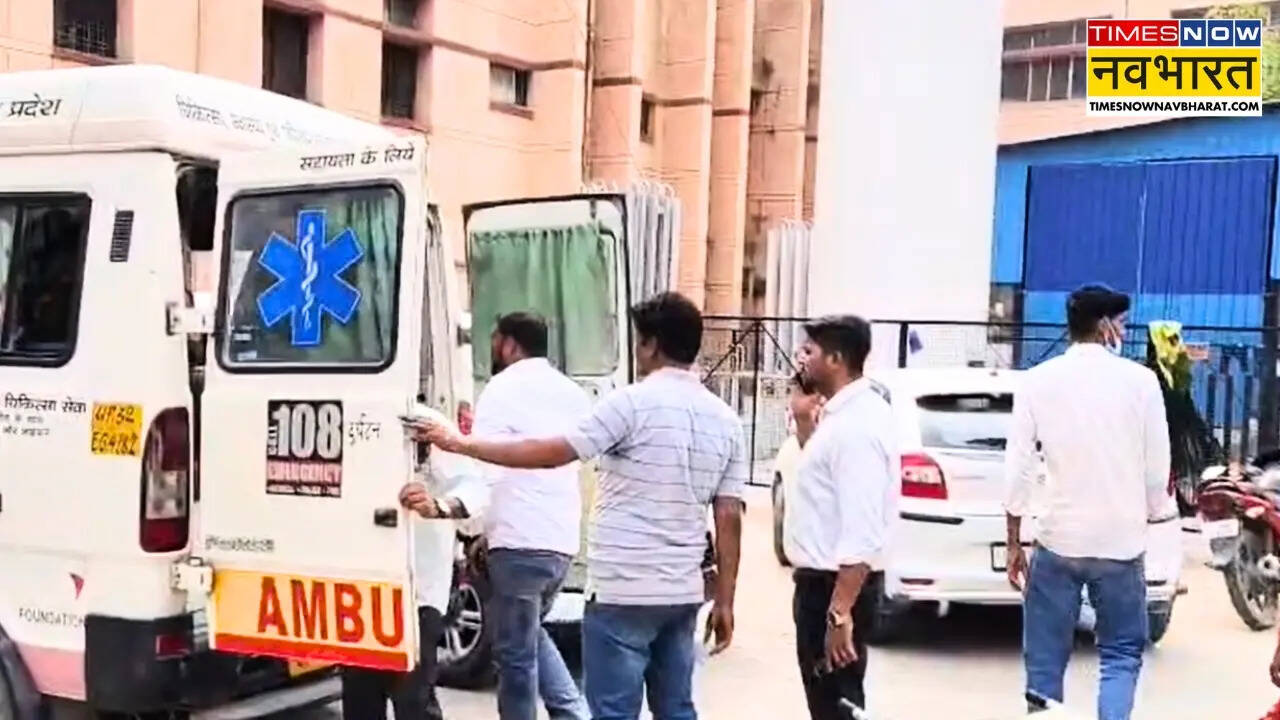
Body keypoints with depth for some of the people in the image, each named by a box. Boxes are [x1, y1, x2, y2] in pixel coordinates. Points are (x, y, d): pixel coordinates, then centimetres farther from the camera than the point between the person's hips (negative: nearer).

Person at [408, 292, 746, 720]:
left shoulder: (633, 403, -10)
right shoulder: (726, 421, 7)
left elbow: (551, 453, -9)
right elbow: (729, 519, 6)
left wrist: (459, 444, -1)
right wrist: (724, 602, 11)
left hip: (623, 590, -6)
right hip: (683, 593, 6)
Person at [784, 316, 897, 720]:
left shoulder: (857, 424, -22)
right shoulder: (843, 414, 10)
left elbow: (862, 533, -27)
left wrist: (840, 612, -28)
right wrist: (804, 419, 15)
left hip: (835, 586, -10)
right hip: (822, 581, 10)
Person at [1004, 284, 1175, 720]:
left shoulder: (1038, 381, -1)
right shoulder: (1140, 381, -3)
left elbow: (1019, 468, -2)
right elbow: (1157, 467, 1)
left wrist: (1014, 543, 6)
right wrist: (1152, 519, 17)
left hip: (1058, 540, 1)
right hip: (1120, 541, 0)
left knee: (1045, 655, 11)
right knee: (1122, 653, 13)